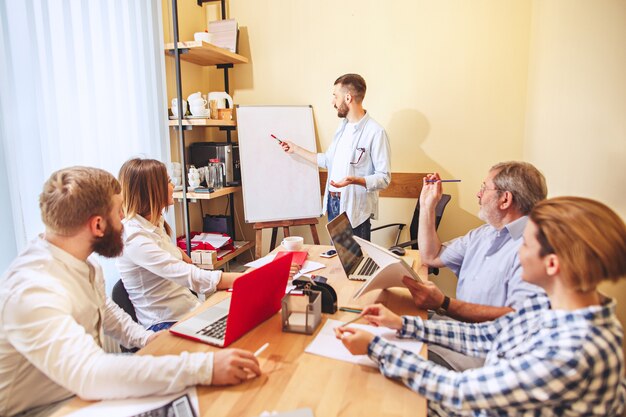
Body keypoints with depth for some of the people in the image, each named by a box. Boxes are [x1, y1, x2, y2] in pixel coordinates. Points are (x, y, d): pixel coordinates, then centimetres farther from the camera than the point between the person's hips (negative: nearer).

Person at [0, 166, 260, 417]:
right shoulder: (32, 291, -30)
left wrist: (144, 337, 1)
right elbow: (88, 374, -41)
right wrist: (204, 368, -46)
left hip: (85, 390, 8)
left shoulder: (81, 261, -2)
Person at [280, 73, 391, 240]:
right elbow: (328, 161, 21)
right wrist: (296, 149, 24)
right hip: (333, 203, 7)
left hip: (355, 210, -7)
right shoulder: (342, 126, 12)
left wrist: (354, 180, -31)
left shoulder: (376, 132, -15)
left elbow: (384, 178, -16)